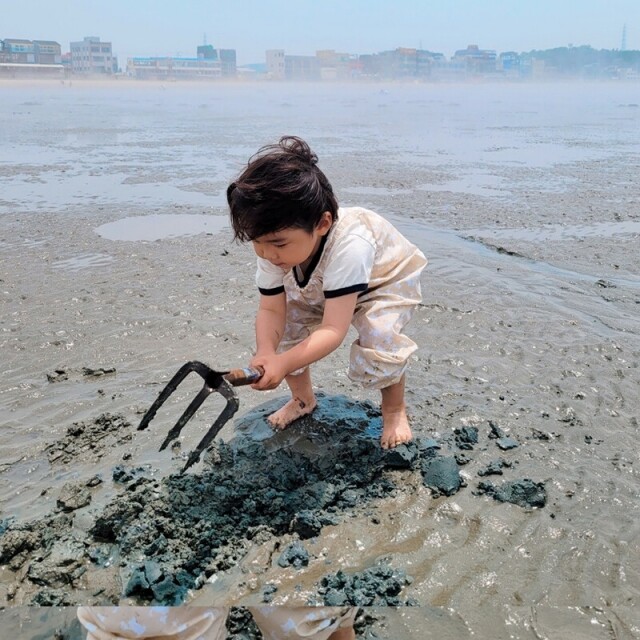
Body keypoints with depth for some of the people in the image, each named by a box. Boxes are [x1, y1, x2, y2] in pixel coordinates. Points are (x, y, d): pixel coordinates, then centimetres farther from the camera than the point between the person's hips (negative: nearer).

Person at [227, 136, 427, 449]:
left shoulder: (349, 246, -47)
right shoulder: (273, 248, -28)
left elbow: (333, 330, -46)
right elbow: (271, 310, -24)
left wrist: (283, 363, -58)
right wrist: (266, 354, -44)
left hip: (387, 281, -5)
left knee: (378, 341, -29)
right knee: (283, 330, -9)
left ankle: (394, 410, 2)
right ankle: (303, 398, 19)